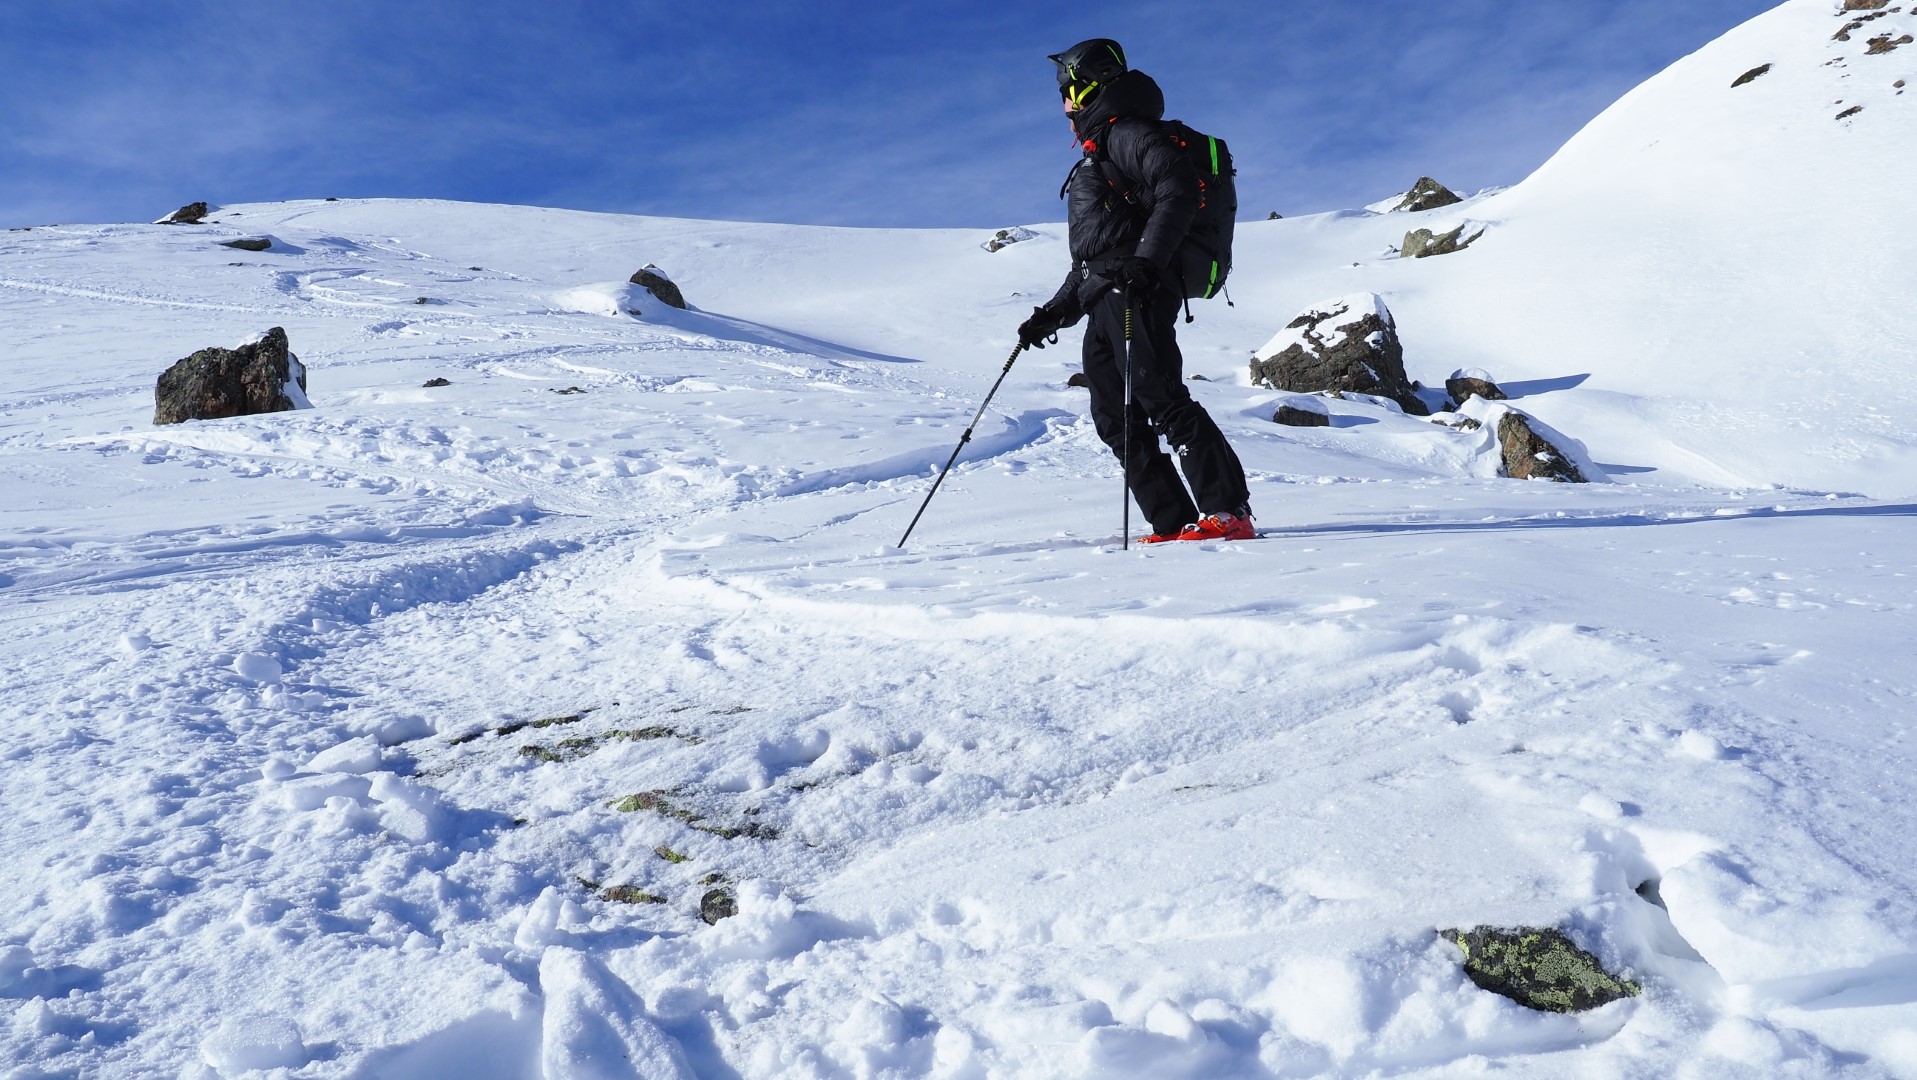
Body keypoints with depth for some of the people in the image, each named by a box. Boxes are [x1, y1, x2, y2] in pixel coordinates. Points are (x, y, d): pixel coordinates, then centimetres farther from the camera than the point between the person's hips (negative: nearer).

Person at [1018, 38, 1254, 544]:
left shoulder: (1125, 132, 2)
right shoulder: (1095, 157, 31)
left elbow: (1179, 189, -16)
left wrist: (1146, 259, -25)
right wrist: (1054, 313, 26)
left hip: (1136, 294, -10)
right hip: (1104, 303, 10)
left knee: (1162, 400, -17)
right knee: (1115, 417, 1)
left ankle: (1229, 513, -17)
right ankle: (1175, 525, -2)